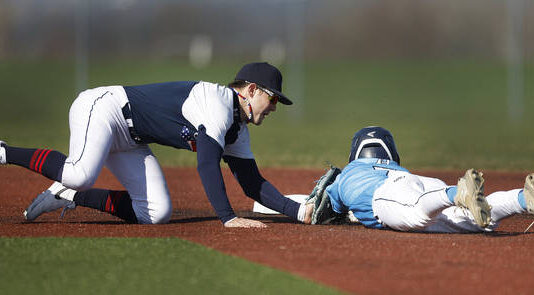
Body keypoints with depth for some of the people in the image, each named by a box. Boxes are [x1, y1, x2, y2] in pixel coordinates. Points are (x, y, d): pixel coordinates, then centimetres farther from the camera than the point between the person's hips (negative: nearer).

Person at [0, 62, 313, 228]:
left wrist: (300, 211, 3)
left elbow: (253, 183, 14)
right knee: (82, 174, -38)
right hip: (103, 107, -10)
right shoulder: (219, 101, -19)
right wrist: (228, 218, -30)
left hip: (129, 143, 10)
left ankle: (65, 195, 4)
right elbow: (207, 164, -27)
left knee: (156, 213, -6)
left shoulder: (238, 130, 12)